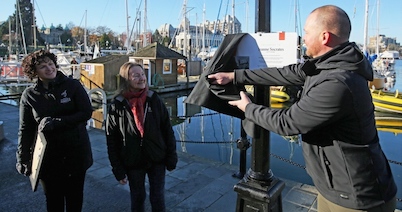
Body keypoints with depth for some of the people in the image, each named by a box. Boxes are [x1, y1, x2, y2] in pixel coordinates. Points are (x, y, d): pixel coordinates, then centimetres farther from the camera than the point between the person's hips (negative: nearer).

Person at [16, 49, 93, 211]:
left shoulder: (73, 85, -7)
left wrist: (56, 122, -21)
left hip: (76, 153, -1)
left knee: (75, 197, 16)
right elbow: (25, 130, 2)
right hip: (47, 156, 1)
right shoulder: (29, 95, -2)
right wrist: (23, 159, 1)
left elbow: (86, 112, -13)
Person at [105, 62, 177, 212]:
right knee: (137, 198, 19)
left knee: (158, 198, 15)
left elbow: (167, 130, -3)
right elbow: (112, 141, -5)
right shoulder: (117, 105, -10)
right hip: (133, 163, 0)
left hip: (157, 160, 1)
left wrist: (171, 158, -2)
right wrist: (118, 169, -5)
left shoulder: (154, 100, -7)